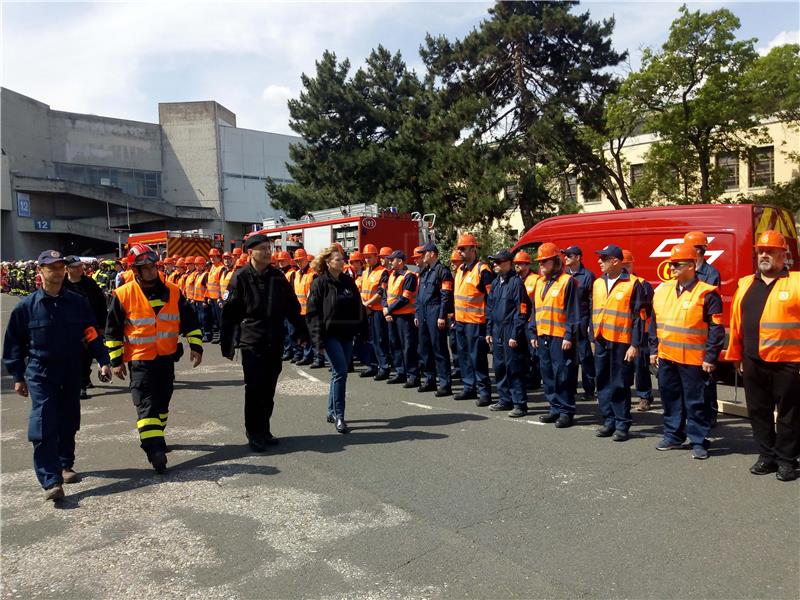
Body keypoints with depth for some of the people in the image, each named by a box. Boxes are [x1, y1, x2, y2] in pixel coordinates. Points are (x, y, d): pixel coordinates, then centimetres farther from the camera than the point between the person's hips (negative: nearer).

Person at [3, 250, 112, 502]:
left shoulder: (77, 302, 1)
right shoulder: (26, 306, -4)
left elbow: (92, 334, 5)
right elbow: (14, 343, 3)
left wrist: (103, 362, -2)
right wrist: (18, 377, 4)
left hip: (72, 373, 3)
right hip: (40, 374, -3)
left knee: (68, 424, 13)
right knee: (44, 428, -9)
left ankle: (65, 465, 32)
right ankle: (51, 482, -7)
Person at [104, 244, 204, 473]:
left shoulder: (172, 292, 0)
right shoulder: (123, 295, -8)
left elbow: (189, 320, 7)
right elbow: (113, 330, -2)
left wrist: (196, 346, 1)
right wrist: (116, 360, -3)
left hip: (167, 357, 4)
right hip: (140, 359, -4)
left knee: (162, 402, 17)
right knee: (146, 404, -10)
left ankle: (154, 437, 36)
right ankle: (155, 450, -14)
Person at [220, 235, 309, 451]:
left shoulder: (277, 276, 7)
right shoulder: (241, 277, -6)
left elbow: (292, 307, 13)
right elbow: (229, 313, -5)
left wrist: (302, 332, 14)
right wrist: (226, 344, -7)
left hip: (275, 342, 4)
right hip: (251, 342, -4)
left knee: (269, 389, 10)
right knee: (254, 389, -3)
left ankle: (264, 430, 23)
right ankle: (253, 434, 11)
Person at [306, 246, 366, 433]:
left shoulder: (348, 281, 10)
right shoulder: (320, 283, -7)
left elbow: (358, 307, 14)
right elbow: (313, 313, -9)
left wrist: (363, 330, 9)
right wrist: (319, 340, -14)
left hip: (347, 334, 6)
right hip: (330, 334, -6)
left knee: (339, 372, 11)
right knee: (341, 371, -13)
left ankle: (332, 412, 24)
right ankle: (339, 416, -5)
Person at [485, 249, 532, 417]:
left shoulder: (516, 282, -10)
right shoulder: (496, 283, 14)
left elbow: (522, 311, -14)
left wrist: (515, 335, -16)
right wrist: (489, 331, 14)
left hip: (510, 333, -8)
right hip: (497, 332, 8)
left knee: (514, 369, -3)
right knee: (499, 367, 13)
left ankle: (520, 404, 5)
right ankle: (505, 399, 26)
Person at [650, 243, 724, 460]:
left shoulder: (706, 293, -9)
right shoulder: (662, 290, 8)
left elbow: (716, 328, -9)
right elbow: (654, 322, 14)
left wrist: (710, 357, -11)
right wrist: (654, 350, 12)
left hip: (693, 360, -6)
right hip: (666, 357, 6)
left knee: (695, 402, 3)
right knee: (670, 399, 15)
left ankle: (699, 442, 15)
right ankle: (673, 436, 29)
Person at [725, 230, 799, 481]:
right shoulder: (745, 285, 11)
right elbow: (737, 323, 13)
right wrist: (736, 356, 13)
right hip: (753, 363, 5)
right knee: (758, 412, 13)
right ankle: (767, 456, 26)